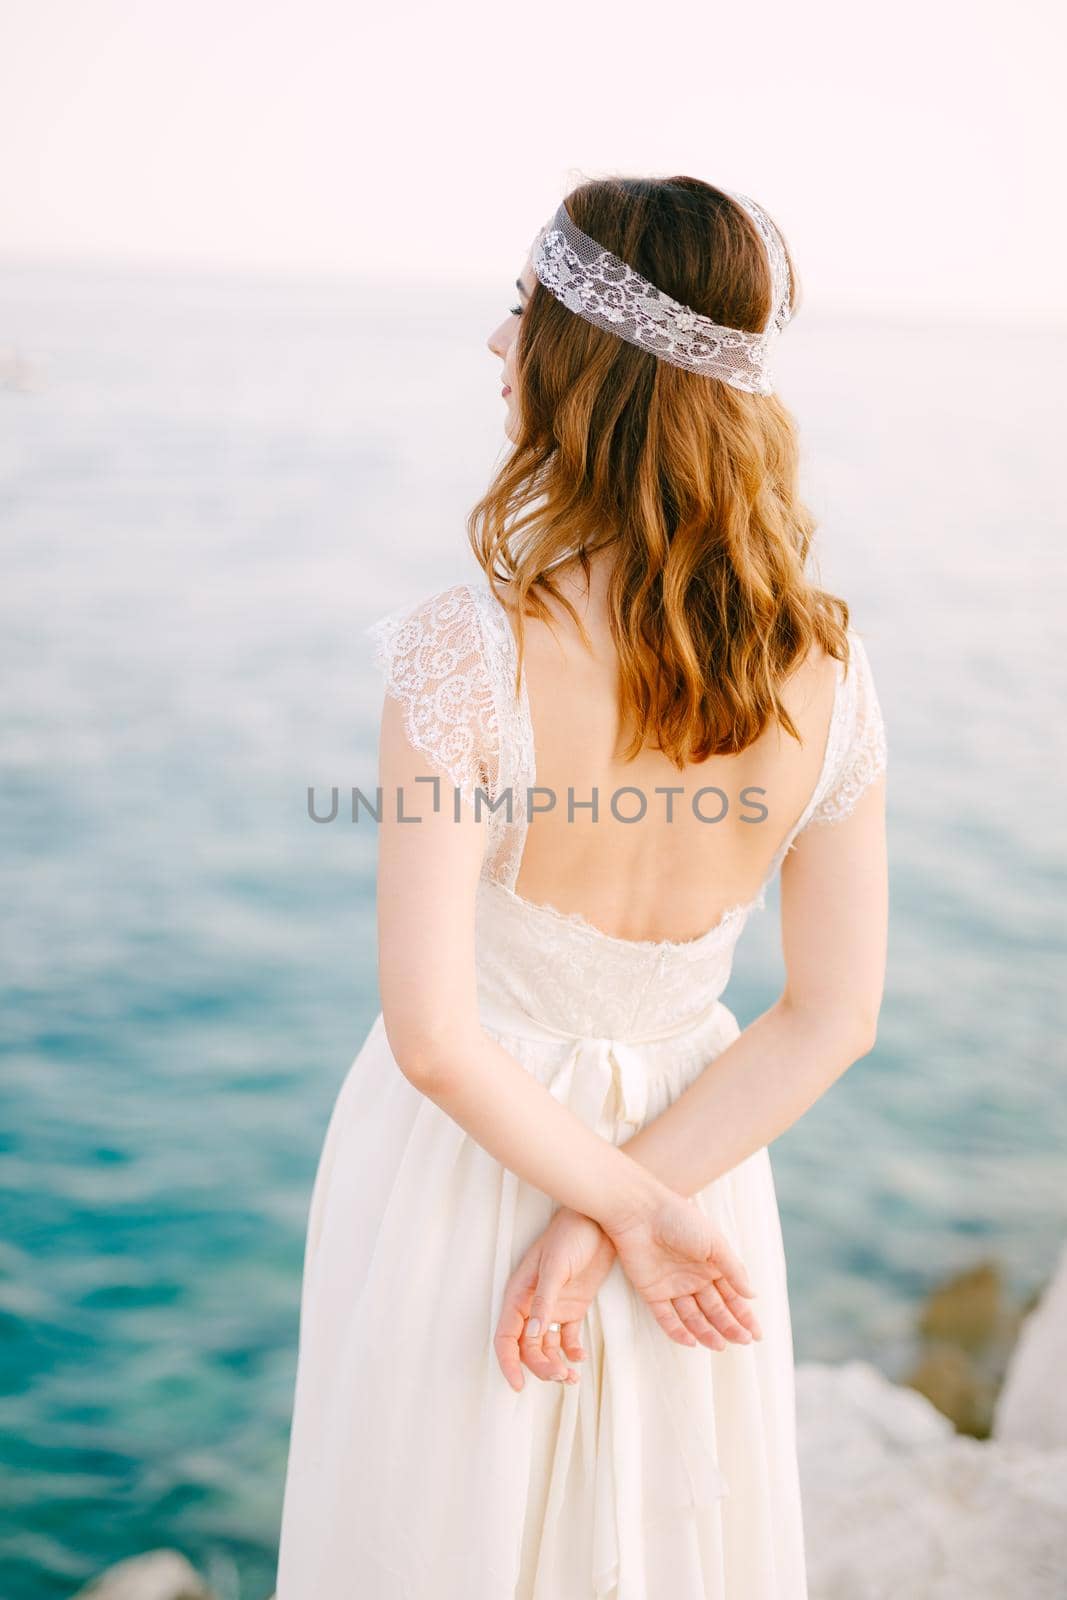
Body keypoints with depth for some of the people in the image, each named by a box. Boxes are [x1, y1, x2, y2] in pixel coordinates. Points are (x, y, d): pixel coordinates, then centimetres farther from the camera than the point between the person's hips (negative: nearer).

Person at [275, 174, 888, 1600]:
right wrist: (605, 1224, -11)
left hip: (465, 1159, -3)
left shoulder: (466, 653, -27)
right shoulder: (828, 671, -14)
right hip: (694, 1145, 4)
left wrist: (626, 1206, -14)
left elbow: (434, 1036, -28)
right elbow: (835, 1020, -11)